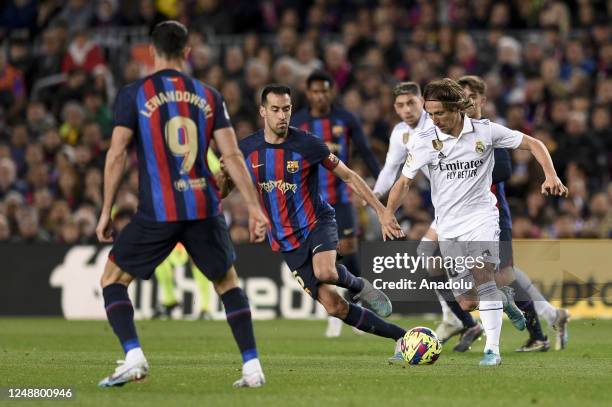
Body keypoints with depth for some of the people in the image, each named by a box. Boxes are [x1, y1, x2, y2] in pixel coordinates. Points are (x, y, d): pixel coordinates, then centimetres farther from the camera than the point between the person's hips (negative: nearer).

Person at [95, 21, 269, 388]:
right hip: (205, 207, 3)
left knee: (112, 280, 12)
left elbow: (117, 155, -5)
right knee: (228, 283, 20)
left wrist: (106, 212, 1)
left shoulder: (133, 95, 1)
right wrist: (255, 207, 4)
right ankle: (252, 367, 11)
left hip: (157, 212, -3)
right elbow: (233, 155, 2)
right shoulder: (208, 96, 8)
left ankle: (133, 357, -5)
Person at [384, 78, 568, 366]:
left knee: (483, 275, -24)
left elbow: (532, 144, 2)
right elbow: (404, 181, 1)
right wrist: (388, 213, -15)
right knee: (467, 303, -2)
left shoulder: (485, 131, -5)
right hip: (448, 226, 2)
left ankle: (492, 349, -23)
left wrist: (551, 176, -12)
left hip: (481, 216, -2)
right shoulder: (424, 141, -3)